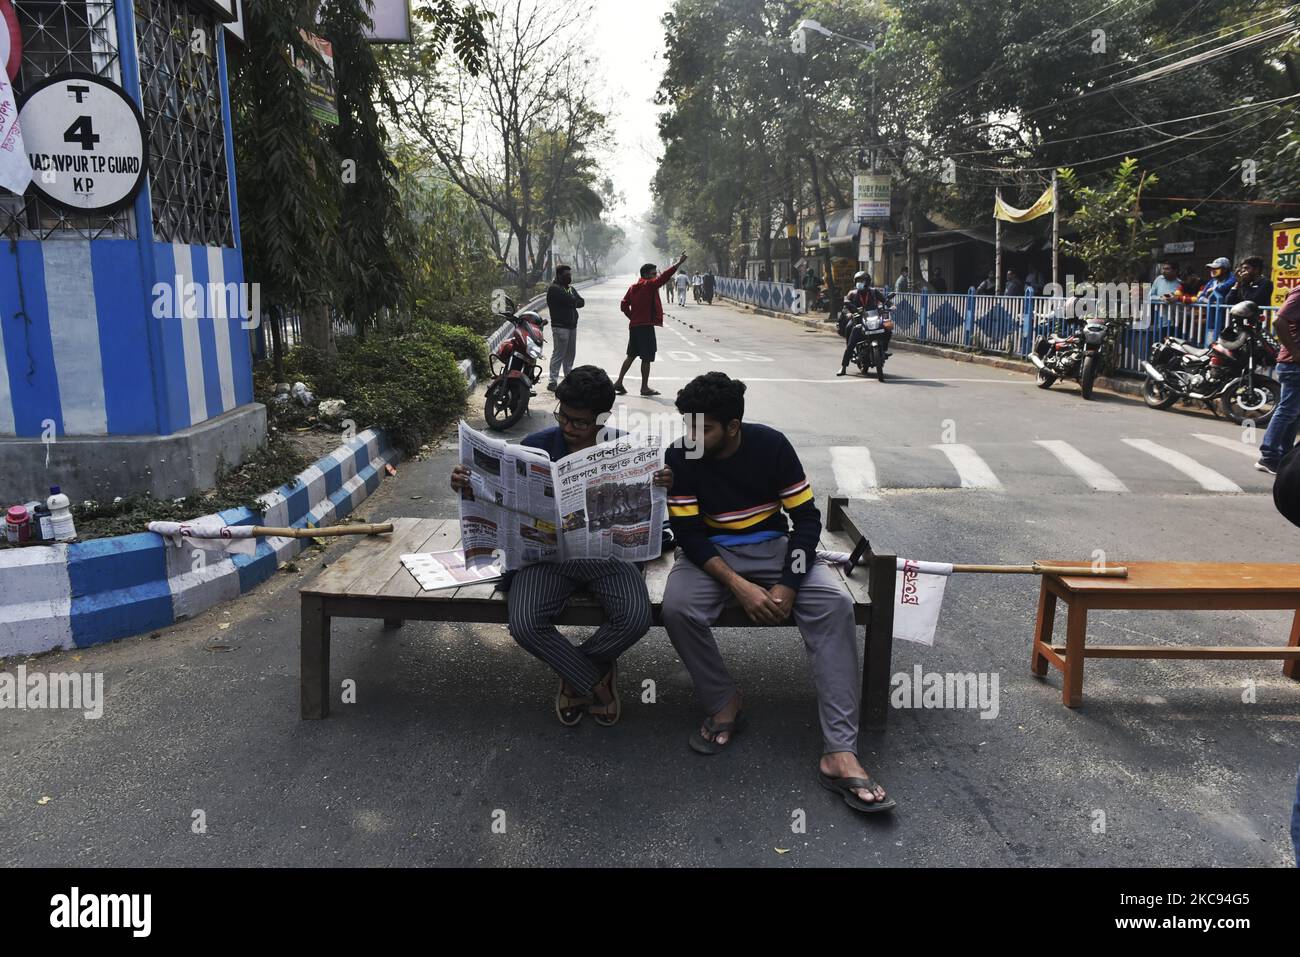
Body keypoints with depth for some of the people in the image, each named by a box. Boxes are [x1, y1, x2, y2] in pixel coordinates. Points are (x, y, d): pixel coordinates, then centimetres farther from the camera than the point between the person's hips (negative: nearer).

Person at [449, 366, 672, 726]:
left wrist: (663, 487, -21)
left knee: (637, 618, -27)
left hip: (606, 552, 0)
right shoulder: (536, 445, -1)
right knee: (524, 623, -27)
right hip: (549, 552, 0)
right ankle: (594, 682, 0)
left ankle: (574, 673, 6)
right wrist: (467, 485, -17)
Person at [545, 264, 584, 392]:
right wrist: (575, 302, 1)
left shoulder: (570, 288, 20)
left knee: (570, 354, 13)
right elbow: (571, 301, -19)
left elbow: (581, 302, 9)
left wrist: (572, 302, -7)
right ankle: (553, 382, -9)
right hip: (560, 326, -8)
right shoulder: (554, 289, -9)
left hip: (572, 325, 9)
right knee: (558, 354, -10)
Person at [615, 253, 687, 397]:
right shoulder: (649, 285, -10)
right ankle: (645, 387, 3)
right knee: (647, 358, -1)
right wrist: (678, 263, -16)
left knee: (631, 355, 16)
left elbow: (624, 305, 10)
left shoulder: (633, 287, 11)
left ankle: (619, 382, 14)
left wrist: (633, 317, 14)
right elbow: (664, 276, -18)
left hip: (633, 325, 8)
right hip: (646, 326, -8)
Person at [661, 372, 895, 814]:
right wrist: (738, 585, -25)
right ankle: (724, 704, -6)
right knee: (677, 607, -32)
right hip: (711, 552, 0)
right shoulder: (680, 457, -11)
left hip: (773, 545, 0)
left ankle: (839, 752, -29)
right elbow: (687, 533, -12)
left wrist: (788, 586, -19)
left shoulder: (771, 445, -11)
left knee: (834, 604, -27)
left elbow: (806, 517, -7)